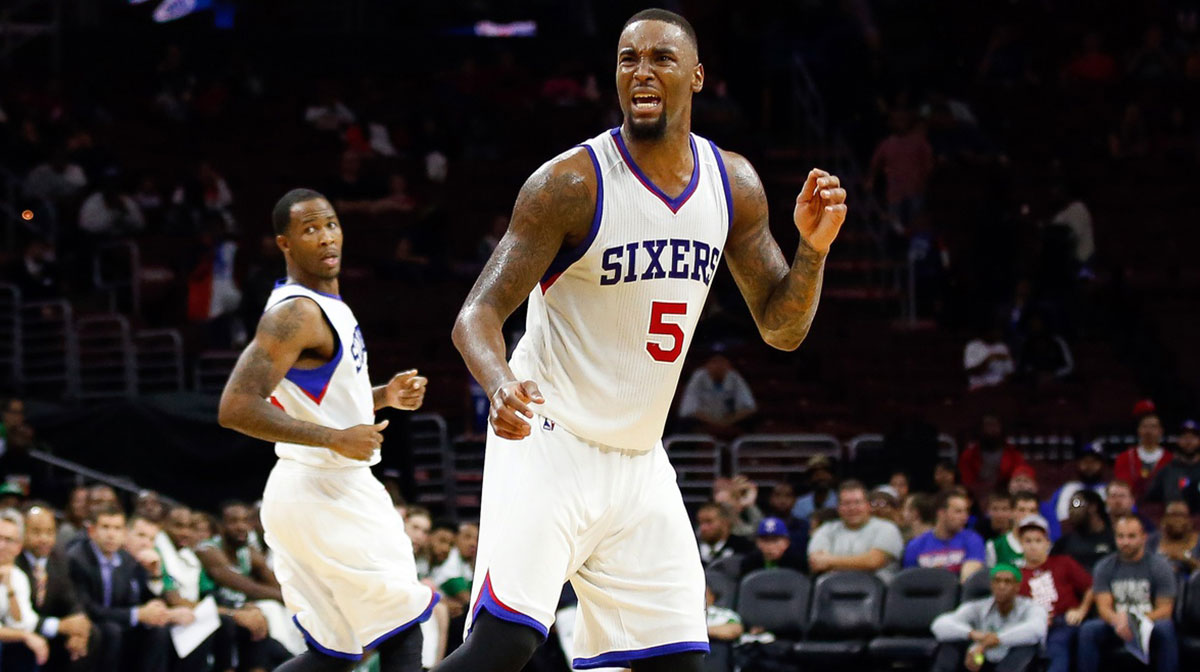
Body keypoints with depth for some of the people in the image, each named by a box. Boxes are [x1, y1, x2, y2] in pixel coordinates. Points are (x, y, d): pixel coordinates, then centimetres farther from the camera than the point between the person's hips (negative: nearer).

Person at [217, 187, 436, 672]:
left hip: (331, 492, 10)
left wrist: (383, 397, 11)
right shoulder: (295, 313, -17)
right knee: (402, 631, -4)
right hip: (321, 498, -10)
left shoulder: (327, 304, 15)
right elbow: (237, 409, -26)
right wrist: (337, 439, -23)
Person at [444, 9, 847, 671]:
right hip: (549, 445, -6)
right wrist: (501, 384, -38)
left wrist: (813, 248, -10)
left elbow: (781, 328, 10)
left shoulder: (733, 184, 4)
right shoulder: (573, 183, -14)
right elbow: (478, 314, -16)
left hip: (639, 461, 6)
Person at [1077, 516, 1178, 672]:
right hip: (1116, 626, 2)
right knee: (1088, 630, -28)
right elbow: (1103, 607, -4)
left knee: (1165, 628, -36)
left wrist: (1140, 622, -26)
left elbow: (1165, 610, -5)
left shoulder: (1159, 565, -1)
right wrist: (1118, 620, -29)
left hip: (1150, 625, -2)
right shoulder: (1104, 567, 5)